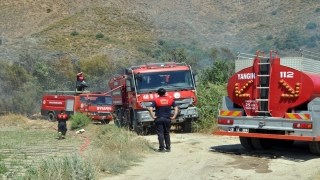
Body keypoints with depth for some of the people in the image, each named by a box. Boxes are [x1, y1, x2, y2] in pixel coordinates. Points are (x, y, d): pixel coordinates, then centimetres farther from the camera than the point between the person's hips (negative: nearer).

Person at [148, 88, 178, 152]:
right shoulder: (170, 99, 4)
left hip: (159, 119, -3)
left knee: (160, 134, 0)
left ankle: (162, 148, -2)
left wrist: (153, 116, -8)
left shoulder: (156, 100, -4)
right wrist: (174, 117, 2)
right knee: (167, 133, 13)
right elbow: (176, 108, 2)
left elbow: (150, 109, -16)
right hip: (167, 119, 3)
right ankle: (168, 148, 13)